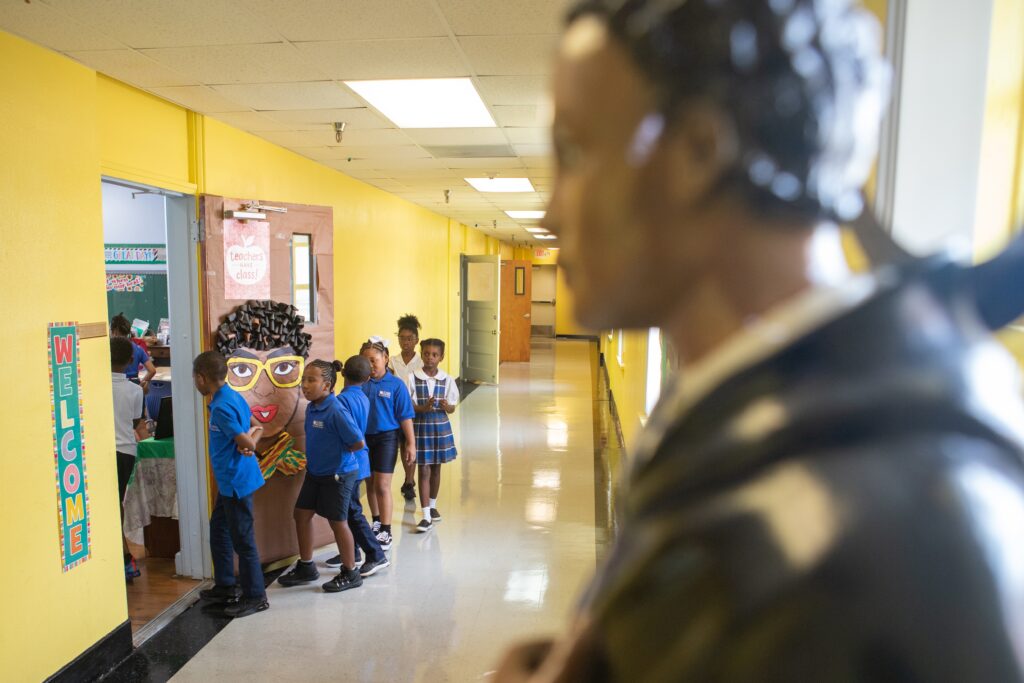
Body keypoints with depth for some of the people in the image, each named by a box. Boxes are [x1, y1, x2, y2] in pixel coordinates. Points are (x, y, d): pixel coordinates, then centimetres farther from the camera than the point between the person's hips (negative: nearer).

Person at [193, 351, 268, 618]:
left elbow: (246, 442, -27)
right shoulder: (234, 397, 8)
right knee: (219, 530, 22)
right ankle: (225, 586, 34)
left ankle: (255, 597, 13)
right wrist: (250, 438, -8)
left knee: (242, 539, 1)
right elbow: (256, 429, 12)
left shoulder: (221, 407, -22)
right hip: (229, 481, 10)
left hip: (236, 482, -10)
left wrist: (249, 444, -5)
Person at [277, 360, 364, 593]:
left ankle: (350, 574, 22)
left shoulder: (335, 411, -25)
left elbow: (358, 443, -23)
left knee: (337, 521, 4)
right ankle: (306, 567, 32)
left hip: (337, 474, -8)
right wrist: (311, 457, 5)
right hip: (315, 472, 8)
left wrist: (337, 452, -10)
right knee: (302, 514, 14)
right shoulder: (311, 408, 1)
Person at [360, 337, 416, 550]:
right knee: (370, 484, 17)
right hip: (364, 437, 4)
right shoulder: (361, 383, -4)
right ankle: (377, 521, 36)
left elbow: (405, 416, -8)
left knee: (382, 486, -2)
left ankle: (386, 532, 9)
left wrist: (411, 443, -7)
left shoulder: (395, 385, -10)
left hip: (386, 438, -4)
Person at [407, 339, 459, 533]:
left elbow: (452, 408, 3)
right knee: (424, 470, -2)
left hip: (440, 426, 3)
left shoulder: (447, 379, -1)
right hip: (420, 426, -3)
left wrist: (446, 406, -20)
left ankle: (432, 505, 35)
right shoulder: (413, 378, -7)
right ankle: (426, 516, 2)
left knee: (436, 468, 15)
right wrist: (424, 408, -24)